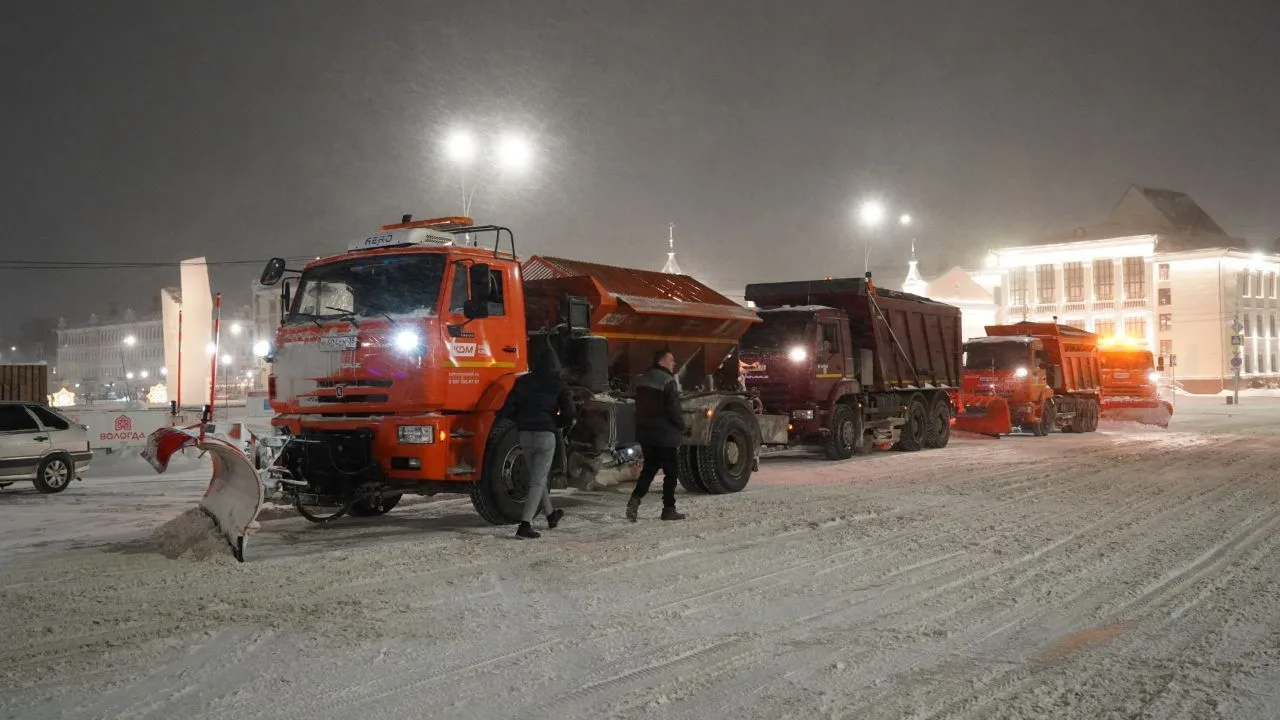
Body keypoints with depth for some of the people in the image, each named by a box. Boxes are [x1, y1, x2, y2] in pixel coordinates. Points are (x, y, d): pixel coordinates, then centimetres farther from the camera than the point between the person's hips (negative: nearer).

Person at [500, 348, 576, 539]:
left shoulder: (522, 382, 5)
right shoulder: (558, 385, -2)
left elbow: (507, 410, 3)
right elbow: (569, 415, -7)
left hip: (525, 434, 4)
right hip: (546, 435, -4)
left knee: (537, 477, 21)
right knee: (538, 481, -1)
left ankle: (551, 515, 39)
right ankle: (525, 525, -13)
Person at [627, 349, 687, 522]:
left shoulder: (642, 380, 10)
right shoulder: (668, 382, -16)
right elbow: (674, 410, -17)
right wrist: (681, 428, -3)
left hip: (645, 434, 7)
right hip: (665, 435, -7)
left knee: (649, 468, 17)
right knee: (671, 471, 4)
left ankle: (635, 498, -2)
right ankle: (668, 509, 7)